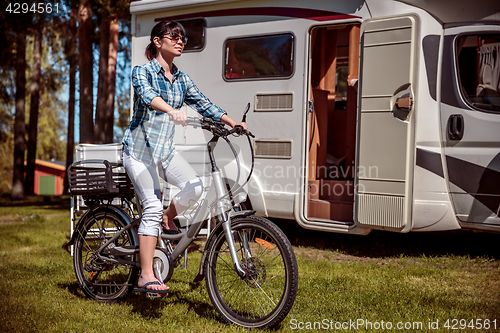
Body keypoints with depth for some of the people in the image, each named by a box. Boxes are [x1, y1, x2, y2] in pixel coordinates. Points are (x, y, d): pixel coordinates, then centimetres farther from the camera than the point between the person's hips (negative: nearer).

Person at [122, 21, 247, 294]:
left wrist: (232, 122, -10)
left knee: (194, 187, -19)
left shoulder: (182, 80, 11)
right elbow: (147, 95, -27)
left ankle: (167, 220, 13)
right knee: (153, 206, -17)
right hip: (139, 148, -5)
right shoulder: (142, 72, -6)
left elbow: (204, 104, 6)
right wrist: (172, 110, -47)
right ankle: (146, 277, -13)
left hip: (165, 149, 5)